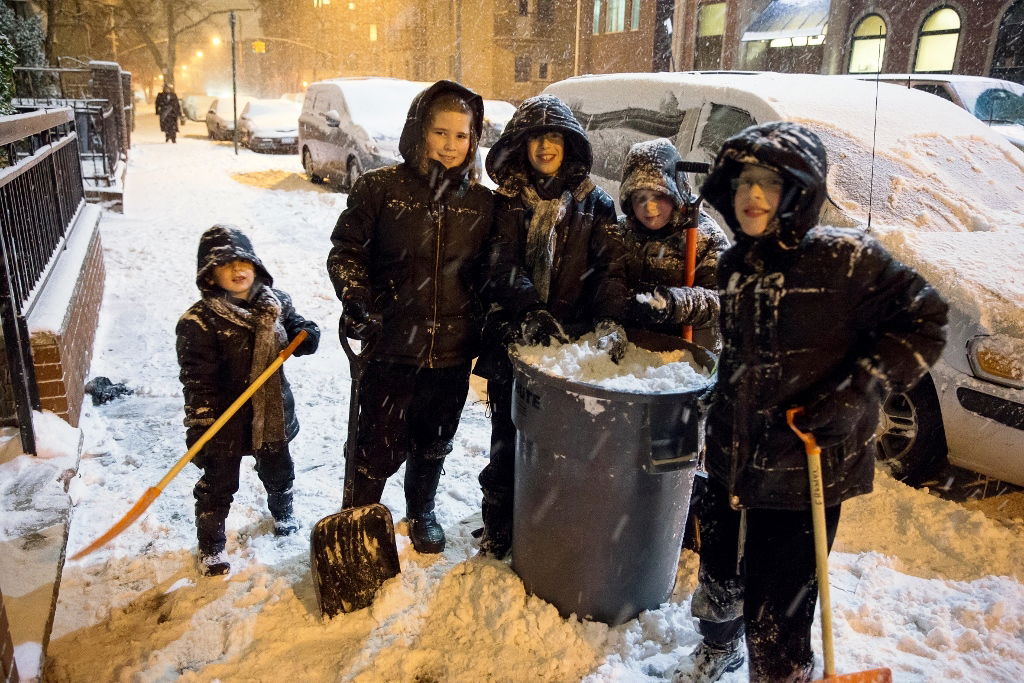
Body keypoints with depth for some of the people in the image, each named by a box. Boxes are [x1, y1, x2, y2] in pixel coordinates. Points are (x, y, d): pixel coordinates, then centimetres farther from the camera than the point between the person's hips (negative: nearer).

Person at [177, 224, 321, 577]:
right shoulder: (199, 321, -19)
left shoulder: (275, 302, -5)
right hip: (225, 422, -4)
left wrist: (306, 335, -16)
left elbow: (297, 324, 10)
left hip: (272, 413, 5)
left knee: (278, 471, 26)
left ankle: (282, 511, 56)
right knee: (218, 485, 12)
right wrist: (200, 429, -21)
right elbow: (197, 381, -20)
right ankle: (210, 545, 35)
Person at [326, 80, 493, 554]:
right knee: (380, 445, 4)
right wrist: (360, 306, -15)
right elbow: (345, 252, -3)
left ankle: (421, 513, 45)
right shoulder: (381, 188, -7)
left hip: (452, 350, 3)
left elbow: (488, 275, 11)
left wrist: (484, 329, 7)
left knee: (434, 443, 20)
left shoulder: (480, 202, 3)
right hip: (392, 345, -3)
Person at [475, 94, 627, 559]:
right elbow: (503, 264, -8)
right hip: (513, 336, 0)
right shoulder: (506, 202, 6)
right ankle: (498, 525, 26)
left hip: (571, 337, 0)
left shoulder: (593, 202, 6)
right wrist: (531, 310, -25)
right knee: (508, 438, 8)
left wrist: (609, 318, -21)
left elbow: (611, 265, -3)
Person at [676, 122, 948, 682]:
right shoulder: (734, 264, 4)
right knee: (719, 578, 24)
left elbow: (924, 322, -9)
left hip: (809, 465, -6)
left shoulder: (845, 256, -15)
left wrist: (861, 389, -19)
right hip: (732, 461, 6)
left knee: (777, 612, 3)